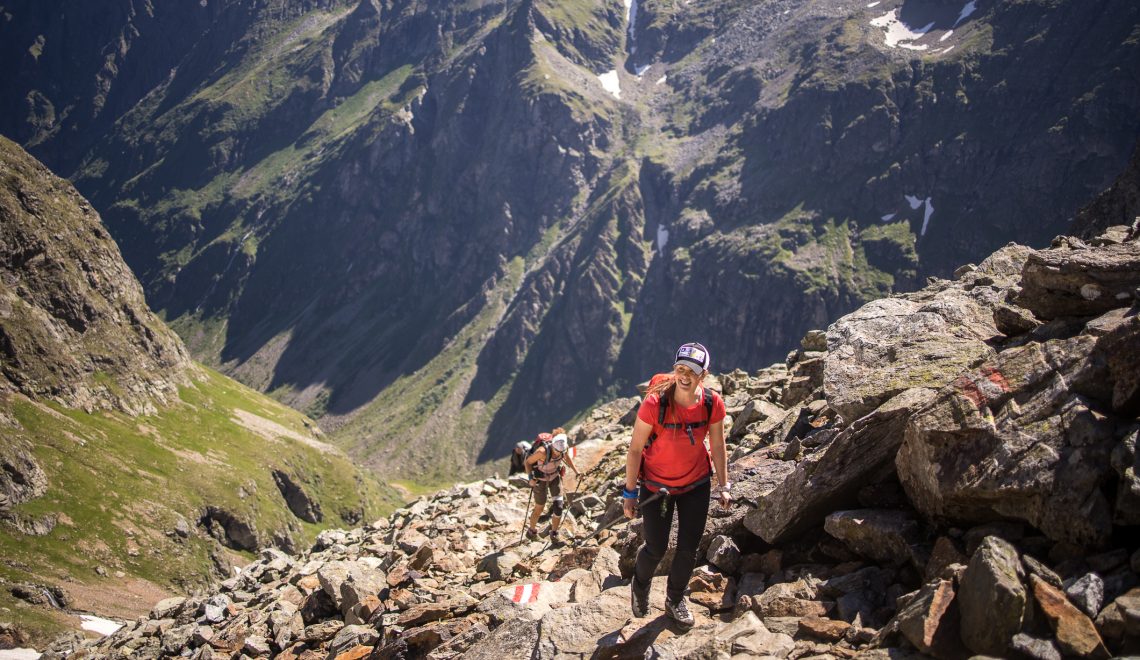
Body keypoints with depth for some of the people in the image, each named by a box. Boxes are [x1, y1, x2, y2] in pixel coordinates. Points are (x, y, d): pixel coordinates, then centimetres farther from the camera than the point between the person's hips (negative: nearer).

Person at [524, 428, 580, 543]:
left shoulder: (564, 447, -23)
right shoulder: (543, 451, -38)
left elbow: (567, 457, 2)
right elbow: (528, 462, -22)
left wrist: (575, 470, -5)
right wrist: (531, 478, -31)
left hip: (555, 476, 4)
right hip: (541, 479, -3)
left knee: (558, 505, -6)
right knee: (539, 509, 9)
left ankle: (554, 533, 16)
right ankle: (531, 530, 38)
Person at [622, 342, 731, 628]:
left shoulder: (713, 403, -18)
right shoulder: (654, 403, -28)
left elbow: (717, 446, -2)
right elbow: (635, 449, -18)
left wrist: (723, 485, 3)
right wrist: (630, 492, -12)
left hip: (696, 484, 3)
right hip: (657, 485, -3)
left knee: (689, 548, 9)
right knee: (656, 548, 6)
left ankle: (675, 600, 36)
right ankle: (640, 586, 40)